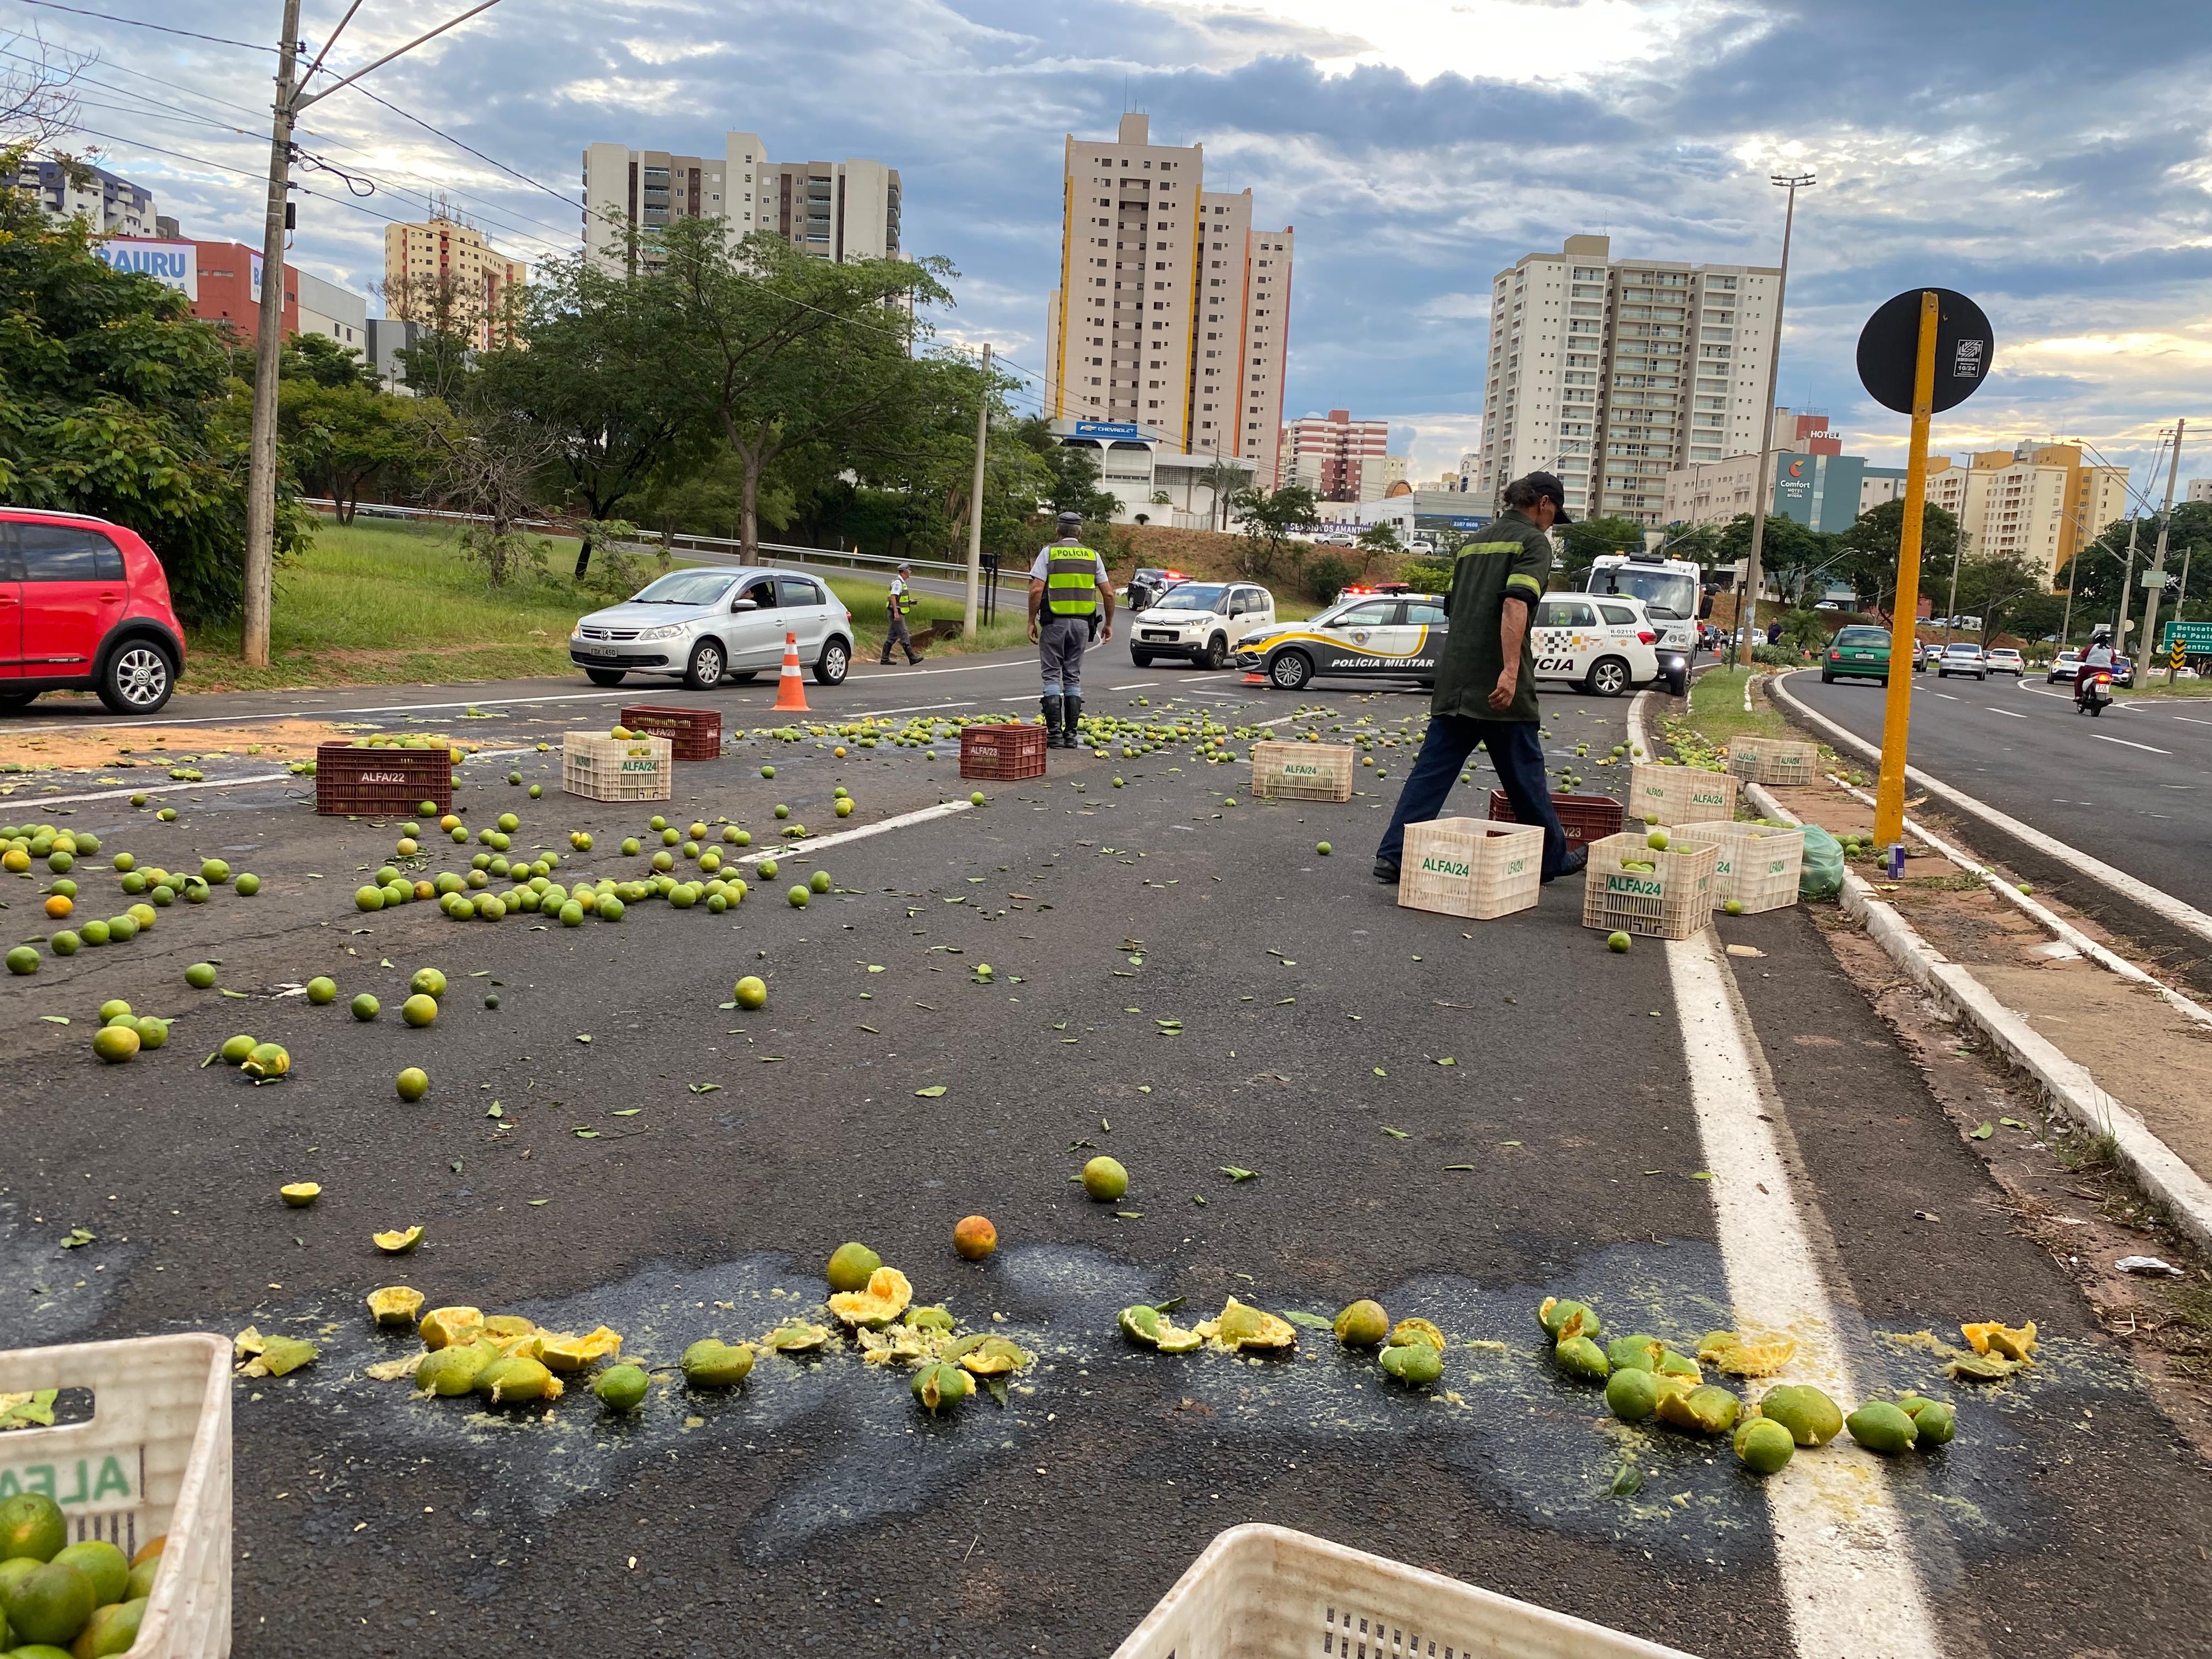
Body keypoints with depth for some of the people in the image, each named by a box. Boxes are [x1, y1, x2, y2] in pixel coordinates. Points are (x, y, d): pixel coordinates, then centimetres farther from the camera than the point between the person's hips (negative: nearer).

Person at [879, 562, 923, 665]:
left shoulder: (902, 582, 18)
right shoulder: (898, 582, -14)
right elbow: (893, 597, -21)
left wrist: (910, 602, 13)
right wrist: (896, 612, -27)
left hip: (898, 614, 10)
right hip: (897, 614, -10)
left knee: (892, 637, 9)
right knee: (904, 636, -7)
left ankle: (884, 659, 9)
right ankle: (912, 658, -6)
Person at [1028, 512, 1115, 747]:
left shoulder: (1049, 552, 0)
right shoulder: (1093, 556, 9)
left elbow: (1036, 590, -9)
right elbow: (1109, 594, 7)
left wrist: (1032, 621, -3)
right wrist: (1108, 623, 17)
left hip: (1055, 622, -3)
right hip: (1083, 622, 3)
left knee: (1052, 676, 1)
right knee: (1073, 678, 10)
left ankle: (1054, 733, -7)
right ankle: (1070, 734, 8)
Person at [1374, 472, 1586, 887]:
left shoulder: (1475, 543, 20)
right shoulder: (1533, 542, -4)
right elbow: (1515, 604, -19)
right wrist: (1511, 669, -26)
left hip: (1453, 681, 6)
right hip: (1497, 684, -6)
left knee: (1432, 769, 4)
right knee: (1525, 774, 6)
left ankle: (1393, 856, -4)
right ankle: (1552, 858, 20)